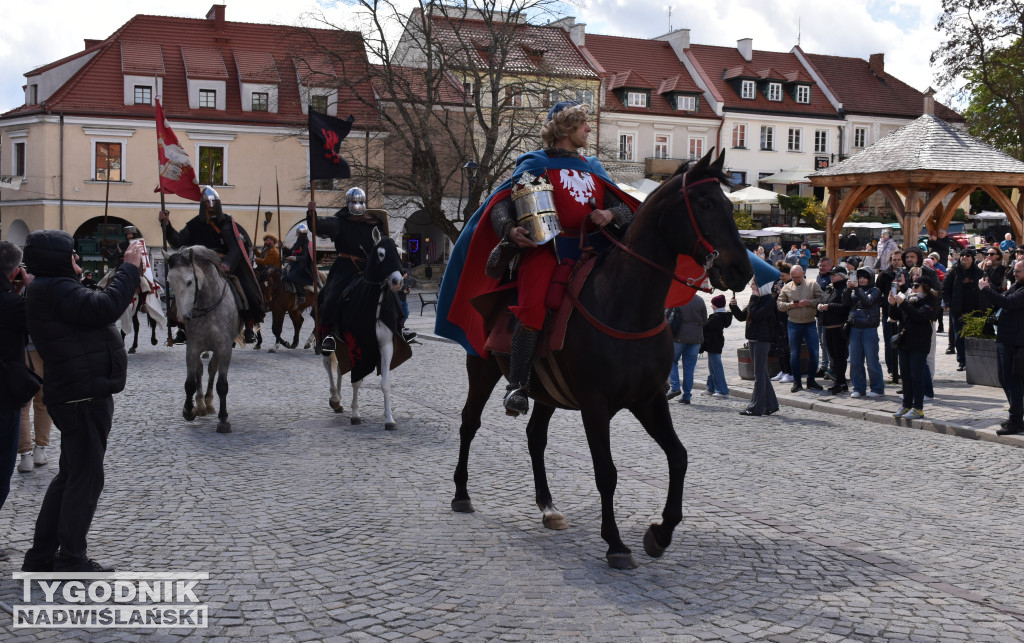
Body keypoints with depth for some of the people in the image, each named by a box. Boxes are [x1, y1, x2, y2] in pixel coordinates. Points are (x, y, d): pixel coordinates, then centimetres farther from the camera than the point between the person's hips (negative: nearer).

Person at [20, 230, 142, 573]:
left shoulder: (54, 288, 18)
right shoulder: (55, 289, -16)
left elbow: (97, 309, 19)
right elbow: (104, 307, -29)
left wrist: (129, 272, 9)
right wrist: (130, 268, -19)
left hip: (79, 397, 11)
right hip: (83, 398, -11)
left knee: (71, 476, 17)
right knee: (85, 479, -3)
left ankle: (42, 556, 24)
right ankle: (71, 559, 6)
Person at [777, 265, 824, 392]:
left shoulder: (813, 284, 1)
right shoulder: (786, 288, 5)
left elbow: (820, 300, -5)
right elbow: (780, 304, 5)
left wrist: (808, 303, -19)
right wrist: (790, 305, -13)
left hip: (810, 324, -1)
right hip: (794, 324, 1)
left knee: (814, 353, 0)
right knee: (794, 354, 3)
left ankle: (811, 380, 15)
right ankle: (796, 382, 14)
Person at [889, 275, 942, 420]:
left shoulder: (930, 302, -5)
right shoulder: (909, 298, 14)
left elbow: (920, 316, -22)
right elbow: (897, 317, 12)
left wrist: (903, 303, -25)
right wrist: (893, 305, -6)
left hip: (919, 344, -7)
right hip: (904, 342, 7)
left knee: (916, 375, -6)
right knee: (905, 375, 9)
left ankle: (918, 408, -2)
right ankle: (906, 405, 18)